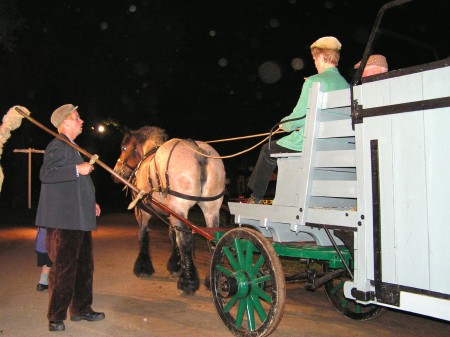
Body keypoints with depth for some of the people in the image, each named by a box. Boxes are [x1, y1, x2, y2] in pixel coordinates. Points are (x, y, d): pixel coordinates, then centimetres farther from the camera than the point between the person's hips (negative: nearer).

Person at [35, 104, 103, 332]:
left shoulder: (72, 147, 21)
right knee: (63, 268, -4)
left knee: (84, 265, 15)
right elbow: (46, 174, -22)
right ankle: (56, 317, 9)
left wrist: (91, 203, 21)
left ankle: (81, 309, 27)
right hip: (64, 219, -10)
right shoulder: (58, 145, -9)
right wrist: (77, 169, -24)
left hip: (80, 219, 10)